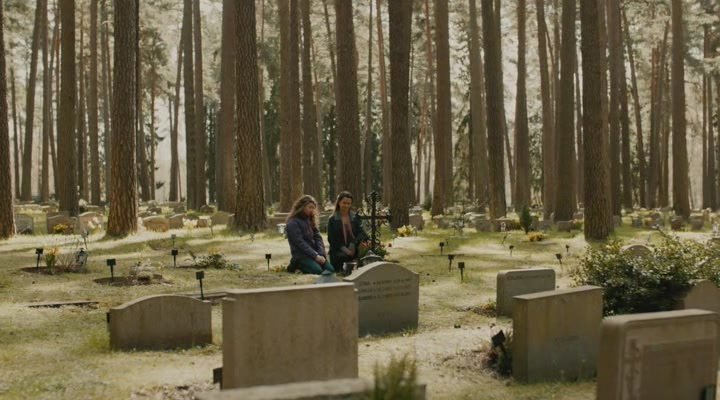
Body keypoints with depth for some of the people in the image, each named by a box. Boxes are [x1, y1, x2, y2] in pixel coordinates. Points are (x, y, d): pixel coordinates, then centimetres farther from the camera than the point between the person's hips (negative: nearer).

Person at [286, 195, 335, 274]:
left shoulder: (310, 220, 15)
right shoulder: (292, 223, -9)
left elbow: (318, 238, 7)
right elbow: (300, 243, -16)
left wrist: (321, 254, -9)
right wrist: (315, 256, -21)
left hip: (315, 252, 7)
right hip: (301, 255, -7)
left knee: (331, 269, -14)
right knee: (318, 270, -28)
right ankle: (297, 265, -1)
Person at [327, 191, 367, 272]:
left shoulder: (356, 218, 13)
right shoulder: (332, 220, 7)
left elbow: (361, 232, 1)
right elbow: (331, 239, 1)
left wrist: (353, 244, -19)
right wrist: (344, 249, -13)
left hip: (354, 250, 2)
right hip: (338, 251, -2)